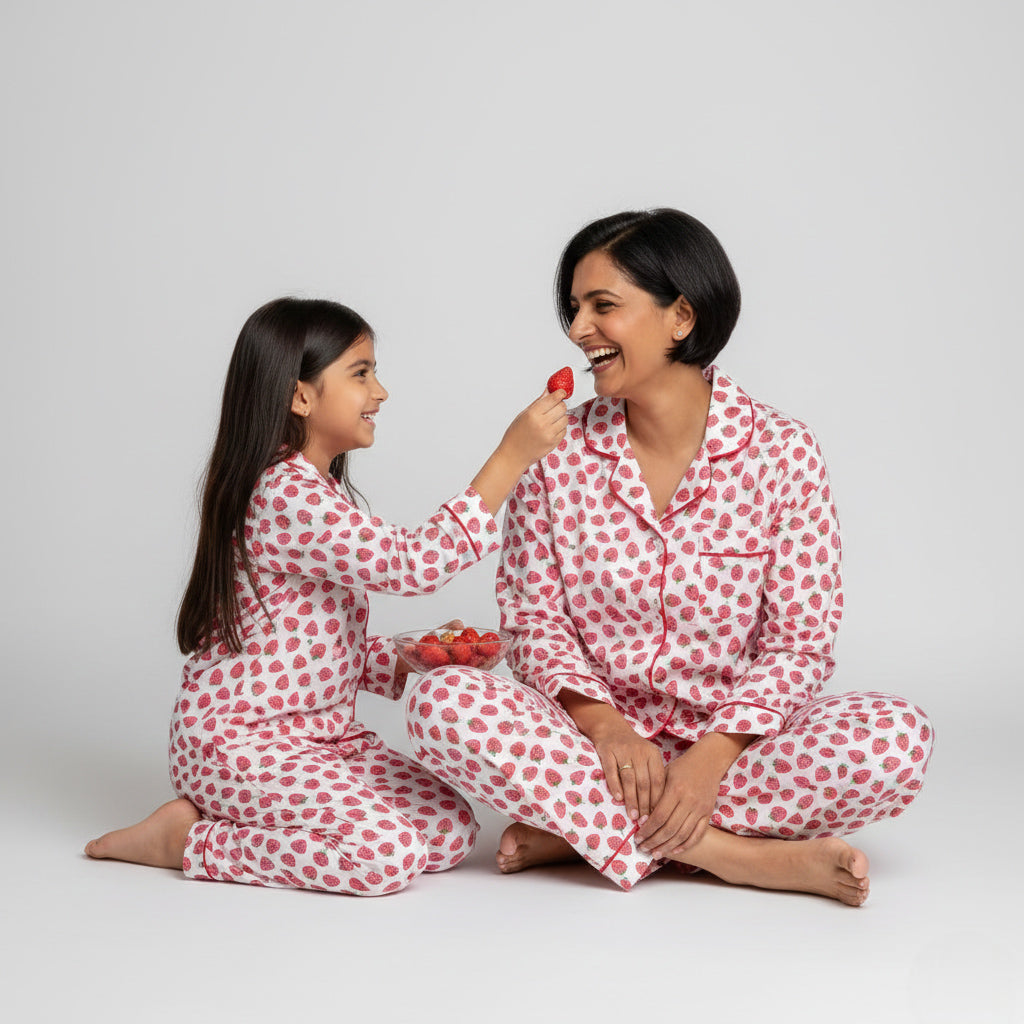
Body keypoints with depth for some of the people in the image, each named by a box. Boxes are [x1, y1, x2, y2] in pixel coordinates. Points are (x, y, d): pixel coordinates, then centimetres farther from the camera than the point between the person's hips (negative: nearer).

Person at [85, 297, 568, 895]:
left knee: (452, 829, -5)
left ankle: (236, 818, 7)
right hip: (239, 740, -10)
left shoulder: (318, 491, 14)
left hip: (323, 733, 10)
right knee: (386, 853, -25)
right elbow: (412, 564, -28)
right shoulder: (285, 495, -20)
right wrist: (512, 457, -26)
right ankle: (187, 839, -6)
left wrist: (408, 665, 1)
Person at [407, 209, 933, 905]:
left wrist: (713, 755, -21)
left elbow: (799, 641, -6)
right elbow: (534, 615, 0)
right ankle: (739, 857, -24)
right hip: (593, 736, 1)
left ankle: (581, 828, -20)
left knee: (898, 737, -27)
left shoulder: (782, 451, -5)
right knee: (442, 703, -28)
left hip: (730, 739, -1)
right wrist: (602, 723, -18)